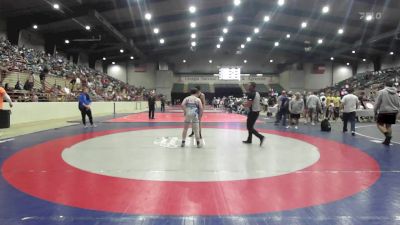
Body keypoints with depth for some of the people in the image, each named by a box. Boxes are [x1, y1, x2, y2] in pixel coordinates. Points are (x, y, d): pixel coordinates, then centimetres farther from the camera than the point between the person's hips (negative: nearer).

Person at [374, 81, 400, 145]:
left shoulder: (382, 92, -6)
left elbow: (377, 103, -6)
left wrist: (375, 111, 4)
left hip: (383, 112, -5)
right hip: (393, 112, 5)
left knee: (380, 124, 5)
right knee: (388, 126, 12)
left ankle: (387, 134, -20)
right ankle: (387, 140, 11)